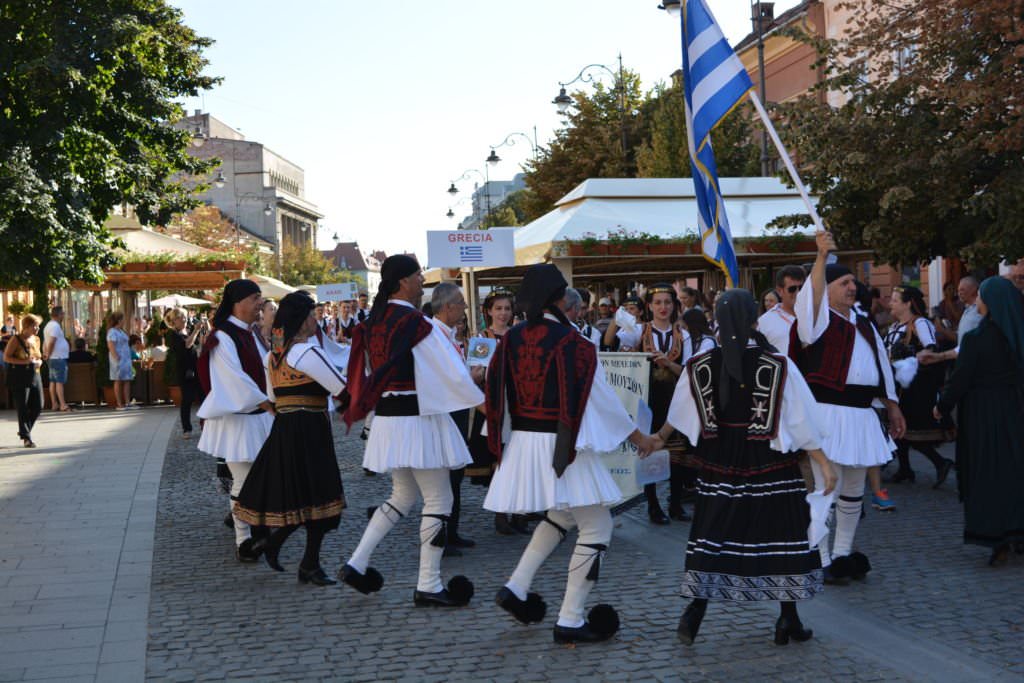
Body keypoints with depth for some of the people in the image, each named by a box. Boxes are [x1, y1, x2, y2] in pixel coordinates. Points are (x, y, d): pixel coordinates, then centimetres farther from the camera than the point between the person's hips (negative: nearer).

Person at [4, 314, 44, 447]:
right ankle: (26, 436, 5)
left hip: (35, 376, 7)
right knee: (23, 408, -3)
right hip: (19, 378, -6)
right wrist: (24, 361, -21)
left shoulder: (36, 339, 12)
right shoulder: (16, 339, -8)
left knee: (38, 406, 3)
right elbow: (6, 357, -10)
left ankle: (24, 431, 23)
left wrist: (39, 361, 1)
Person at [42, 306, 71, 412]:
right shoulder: (55, 326, -15)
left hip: (52, 359, 10)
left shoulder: (48, 325, 18)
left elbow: (45, 342, 17)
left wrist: (45, 353, 11)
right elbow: (51, 342, -22)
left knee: (53, 381, 9)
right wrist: (48, 355, -12)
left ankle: (54, 404, 11)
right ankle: (63, 405, -14)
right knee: (60, 381, -11)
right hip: (58, 358, -10)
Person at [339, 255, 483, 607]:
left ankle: (357, 562, 16)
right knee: (438, 500, 2)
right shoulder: (415, 323, -17)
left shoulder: (374, 322, 7)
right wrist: (480, 398, 0)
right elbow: (454, 373, -14)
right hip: (416, 419, -8)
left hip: (387, 417, 8)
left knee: (403, 496, 21)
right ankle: (428, 586, 6)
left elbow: (365, 374, 17)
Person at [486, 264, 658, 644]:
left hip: (522, 442, 7)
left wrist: (500, 440, 22)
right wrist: (636, 436, 5)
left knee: (560, 517, 27)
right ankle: (570, 621, 5)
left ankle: (516, 588, 16)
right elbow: (600, 397, -9)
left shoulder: (511, 340, 1)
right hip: (561, 446, -7)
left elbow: (497, 394, 7)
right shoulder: (571, 342, -14)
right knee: (596, 527, 5)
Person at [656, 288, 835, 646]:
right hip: (770, 468, -2)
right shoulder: (778, 366, -12)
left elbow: (679, 412, 13)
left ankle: (695, 610, 4)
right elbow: (800, 421, -10)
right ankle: (788, 619, 13)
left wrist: (660, 438, 31)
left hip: (720, 467, 2)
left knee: (712, 535, 9)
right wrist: (824, 463, -1)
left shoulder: (700, 366, -3)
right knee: (781, 536, 8)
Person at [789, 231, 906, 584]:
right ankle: (821, 561, 1)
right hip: (827, 413, -8)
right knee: (827, 487, -7)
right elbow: (811, 294, -26)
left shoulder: (862, 323, 18)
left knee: (853, 489, 13)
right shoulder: (819, 317, -3)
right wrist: (822, 255, -36)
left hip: (860, 415, 8)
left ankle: (843, 554, 25)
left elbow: (880, 365, 23)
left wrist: (891, 405, 21)